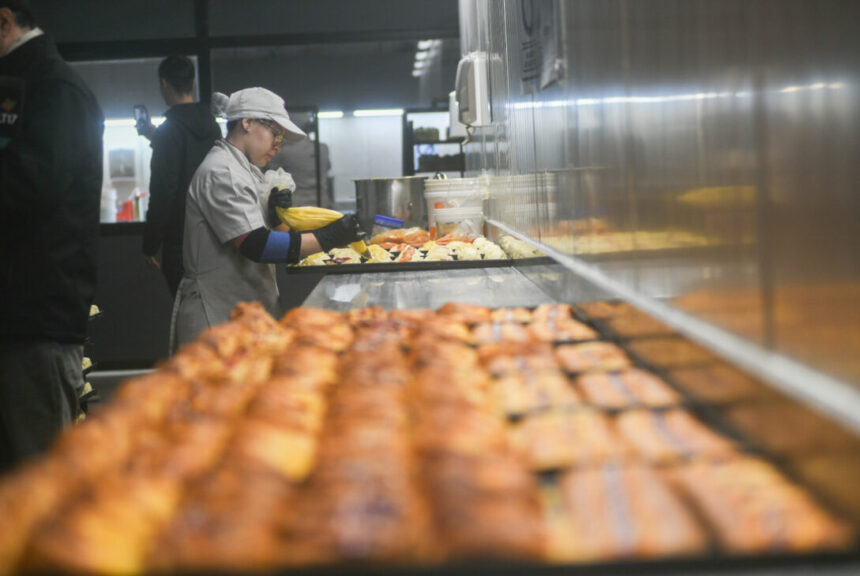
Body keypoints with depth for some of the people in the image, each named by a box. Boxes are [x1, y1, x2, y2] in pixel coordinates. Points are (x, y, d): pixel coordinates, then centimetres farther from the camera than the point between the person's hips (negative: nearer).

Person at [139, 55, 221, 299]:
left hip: (179, 240, -7)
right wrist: (156, 137, 39)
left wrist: (150, 244, -12)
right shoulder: (212, 125, 9)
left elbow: (163, 190, -17)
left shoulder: (170, 130, -13)